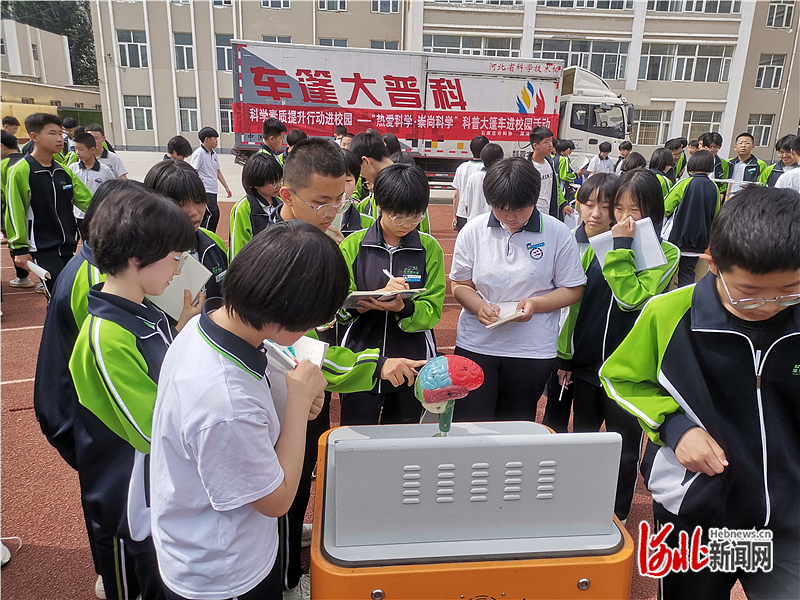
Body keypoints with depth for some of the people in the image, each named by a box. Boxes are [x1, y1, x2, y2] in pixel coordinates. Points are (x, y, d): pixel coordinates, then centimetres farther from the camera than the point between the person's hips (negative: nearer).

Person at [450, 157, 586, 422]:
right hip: (476, 346, 1)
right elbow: (460, 284, 4)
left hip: (533, 350, 0)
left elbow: (572, 289, 0)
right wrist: (478, 306, -17)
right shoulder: (473, 231, -1)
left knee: (516, 430, 15)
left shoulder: (558, 233, -5)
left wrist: (536, 304, -18)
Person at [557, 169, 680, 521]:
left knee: (624, 447, 11)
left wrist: (622, 247, -21)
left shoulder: (666, 254, -7)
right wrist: (565, 355, 5)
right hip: (587, 363, 4)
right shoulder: (598, 247, 3)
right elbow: (577, 303, 6)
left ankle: (617, 514, 33)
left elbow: (632, 298, -24)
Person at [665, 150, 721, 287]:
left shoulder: (685, 183, -12)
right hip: (700, 240, 4)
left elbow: (665, 208, -10)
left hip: (678, 236, -4)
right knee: (688, 275, 10)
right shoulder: (714, 188, 1)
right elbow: (715, 216, 11)